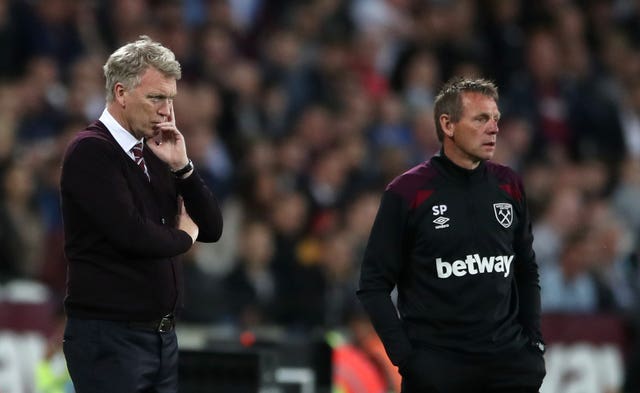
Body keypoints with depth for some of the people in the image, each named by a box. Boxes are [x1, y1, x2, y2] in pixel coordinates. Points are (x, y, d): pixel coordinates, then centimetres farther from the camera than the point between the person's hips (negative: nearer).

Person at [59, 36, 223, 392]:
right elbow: (133, 235, -21)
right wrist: (183, 236, -1)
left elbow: (212, 229, 12)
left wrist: (182, 166, -2)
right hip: (109, 337, -8)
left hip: (163, 335, 8)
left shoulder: (154, 155, 14)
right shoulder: (90, 151, -9)